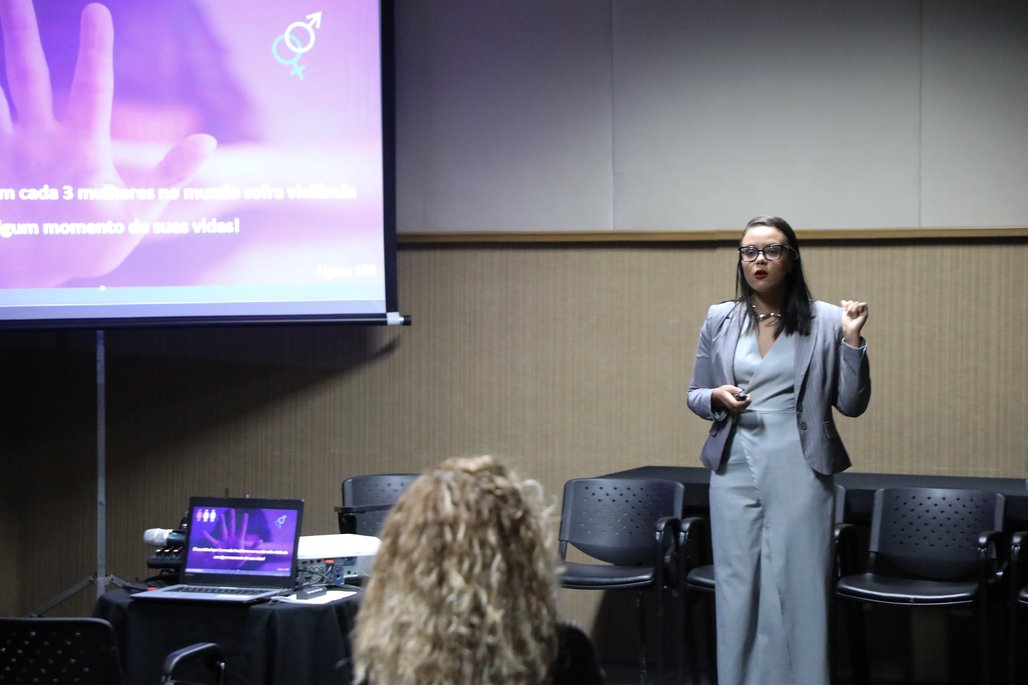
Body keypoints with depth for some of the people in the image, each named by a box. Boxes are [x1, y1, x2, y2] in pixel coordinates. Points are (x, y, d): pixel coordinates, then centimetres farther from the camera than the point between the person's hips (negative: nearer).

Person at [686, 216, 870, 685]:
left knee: (799, 589, -2)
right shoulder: (720, 320, 6)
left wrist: (852, 339, -10)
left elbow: (852, 404, 1)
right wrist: (717, 397, -9)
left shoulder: (824, 321, -1)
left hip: (800, 474, -2)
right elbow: (695, 396, 13)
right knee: (738, 589, 5)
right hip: (735, 471, 2)